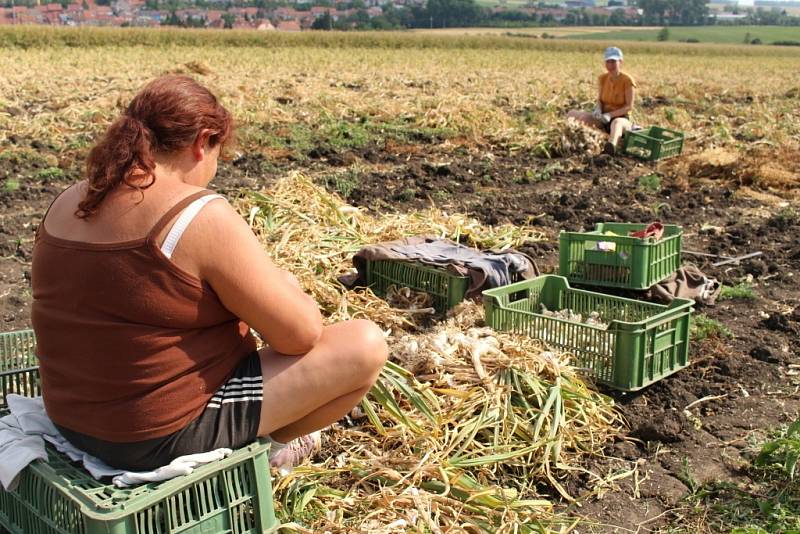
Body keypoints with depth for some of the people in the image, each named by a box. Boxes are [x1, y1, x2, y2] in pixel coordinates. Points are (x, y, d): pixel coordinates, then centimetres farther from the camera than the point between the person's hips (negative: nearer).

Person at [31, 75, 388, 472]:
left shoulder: (66, 205, 2)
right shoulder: (203, 217, -21)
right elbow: (302, 335, -17)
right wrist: (284, 289, 6)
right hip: (169, 436, -9)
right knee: (365, 346, -4)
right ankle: (272, 442, 18)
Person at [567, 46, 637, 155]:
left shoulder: (627, 80, -11)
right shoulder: (603, 78, 5)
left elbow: (629, 106, -13)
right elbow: (600, 100, 10)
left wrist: (609, 115, -23)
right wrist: (598, 110, -14)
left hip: (621, 118, -7)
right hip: (603, 119, 7)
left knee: (616, 123, -47)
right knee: (572, 113, -9)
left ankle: (611, 147, -80)